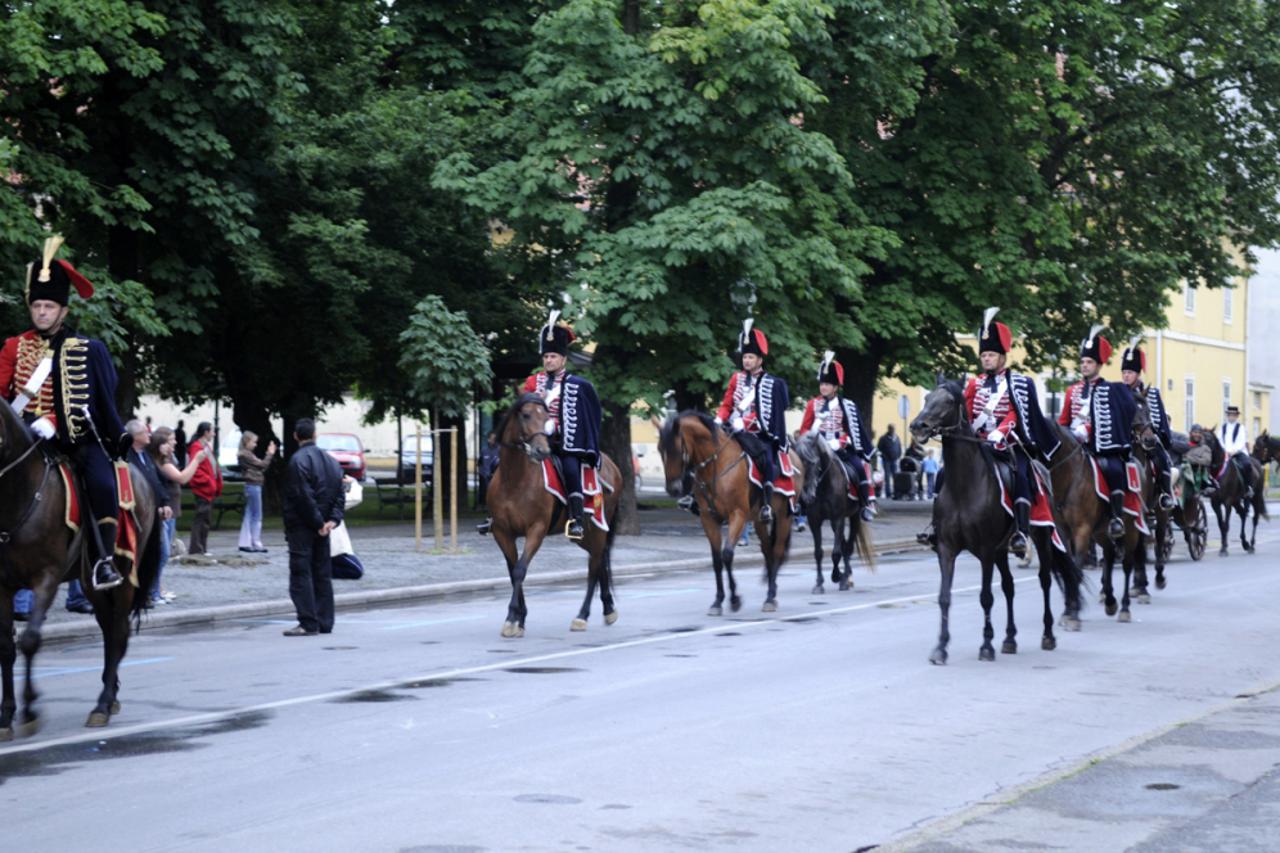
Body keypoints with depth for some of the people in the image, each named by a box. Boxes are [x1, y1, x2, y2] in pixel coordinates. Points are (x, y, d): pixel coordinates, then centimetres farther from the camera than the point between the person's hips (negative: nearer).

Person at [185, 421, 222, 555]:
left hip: (210, 490, 10)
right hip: (203, 489, -10)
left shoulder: (207, 447, 18)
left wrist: (217, 484, 14)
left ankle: (202, 549, 21)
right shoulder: (197, 448, -13)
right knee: (201, 519, -10)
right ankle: (196, 549, -9)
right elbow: (195, 469, -22)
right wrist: (208, 481, -21)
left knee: (206, 520, 14)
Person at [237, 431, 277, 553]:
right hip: (253, 486, -10)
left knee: (249, 515, 11)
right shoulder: (245, 455, -14)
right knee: (256, 516, -5)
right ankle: (256, 543, -2)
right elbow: (262, 465, -15)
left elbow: (261, 467, 15)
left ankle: (245, 543, 13)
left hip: (251, 486, 10)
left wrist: (269, 454, 10)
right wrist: (270, 454, -5)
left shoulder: (247, 454, 16)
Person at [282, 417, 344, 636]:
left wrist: (319, 523, -12)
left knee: (301, 574, -6)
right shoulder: (331, 461, 11)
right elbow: (339, 495, 9)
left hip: (301, 527, -7)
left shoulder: (298, 460, -14)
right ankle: (324, 622, 14)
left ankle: (308, 624, -10)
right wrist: (333, 519, 0)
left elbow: (304, 496, -18)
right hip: (321, 528, 7)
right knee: (323, 574, 12)